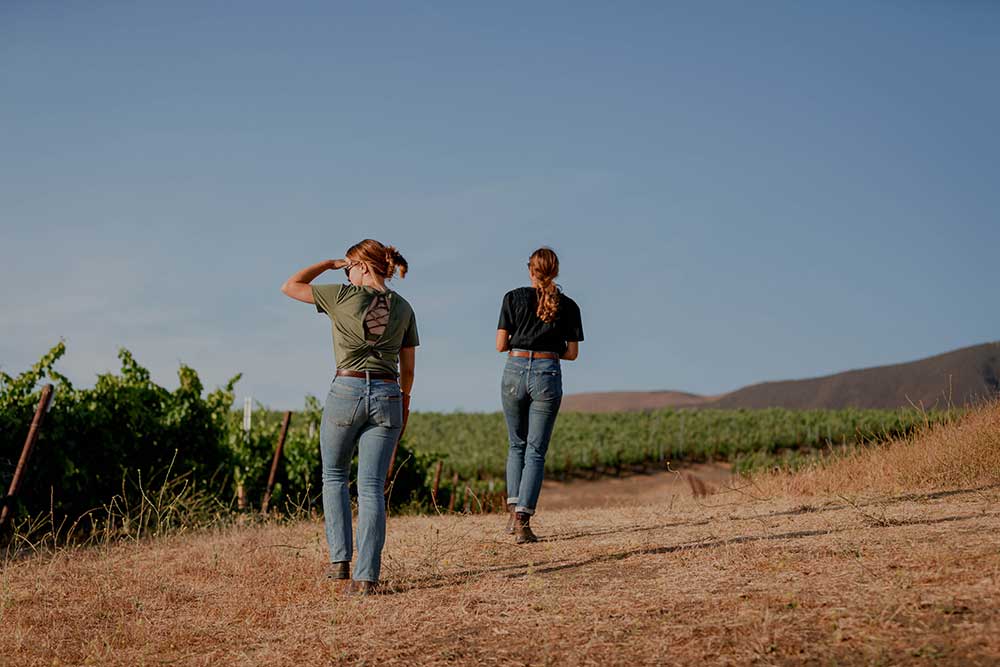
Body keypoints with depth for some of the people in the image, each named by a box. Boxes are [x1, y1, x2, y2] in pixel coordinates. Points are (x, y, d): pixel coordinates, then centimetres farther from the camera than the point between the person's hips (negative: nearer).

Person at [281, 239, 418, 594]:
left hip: (346, 391, -3)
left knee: (334, 475, 18)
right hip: (387, 395, 3)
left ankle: (340, 558, 9)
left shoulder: (343, 296, -3)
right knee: (372, 487, 2)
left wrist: (327, 263, 15)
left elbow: (290, 286, 8)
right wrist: (403, 406, 24)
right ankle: (366, 576, -5)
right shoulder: (403, 308, 9)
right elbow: (408, 368, 12)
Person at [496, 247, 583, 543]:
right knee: (536, 451, 2)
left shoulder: (514, 298, 3)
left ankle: (513, 508, 8)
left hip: (515, 371, 1)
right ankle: (523, 520, -7)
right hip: (548, 374, 0)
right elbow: (572, 353, 7)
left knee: (517, 444, 19)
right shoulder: (567, 306, 6)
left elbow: (501, 344, 1)